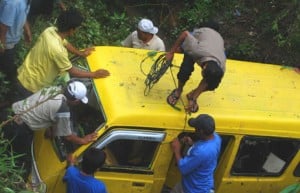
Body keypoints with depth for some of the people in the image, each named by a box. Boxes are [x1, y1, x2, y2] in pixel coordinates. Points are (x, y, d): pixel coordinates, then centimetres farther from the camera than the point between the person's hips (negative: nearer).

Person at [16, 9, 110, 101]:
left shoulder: (51, 30, -10)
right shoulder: (57, 50, -34)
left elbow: (65, 43, 13)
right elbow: (72, 71, -19)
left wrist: (80, 53, 20)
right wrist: (94, 74, -9)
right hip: (31, 86, -7)